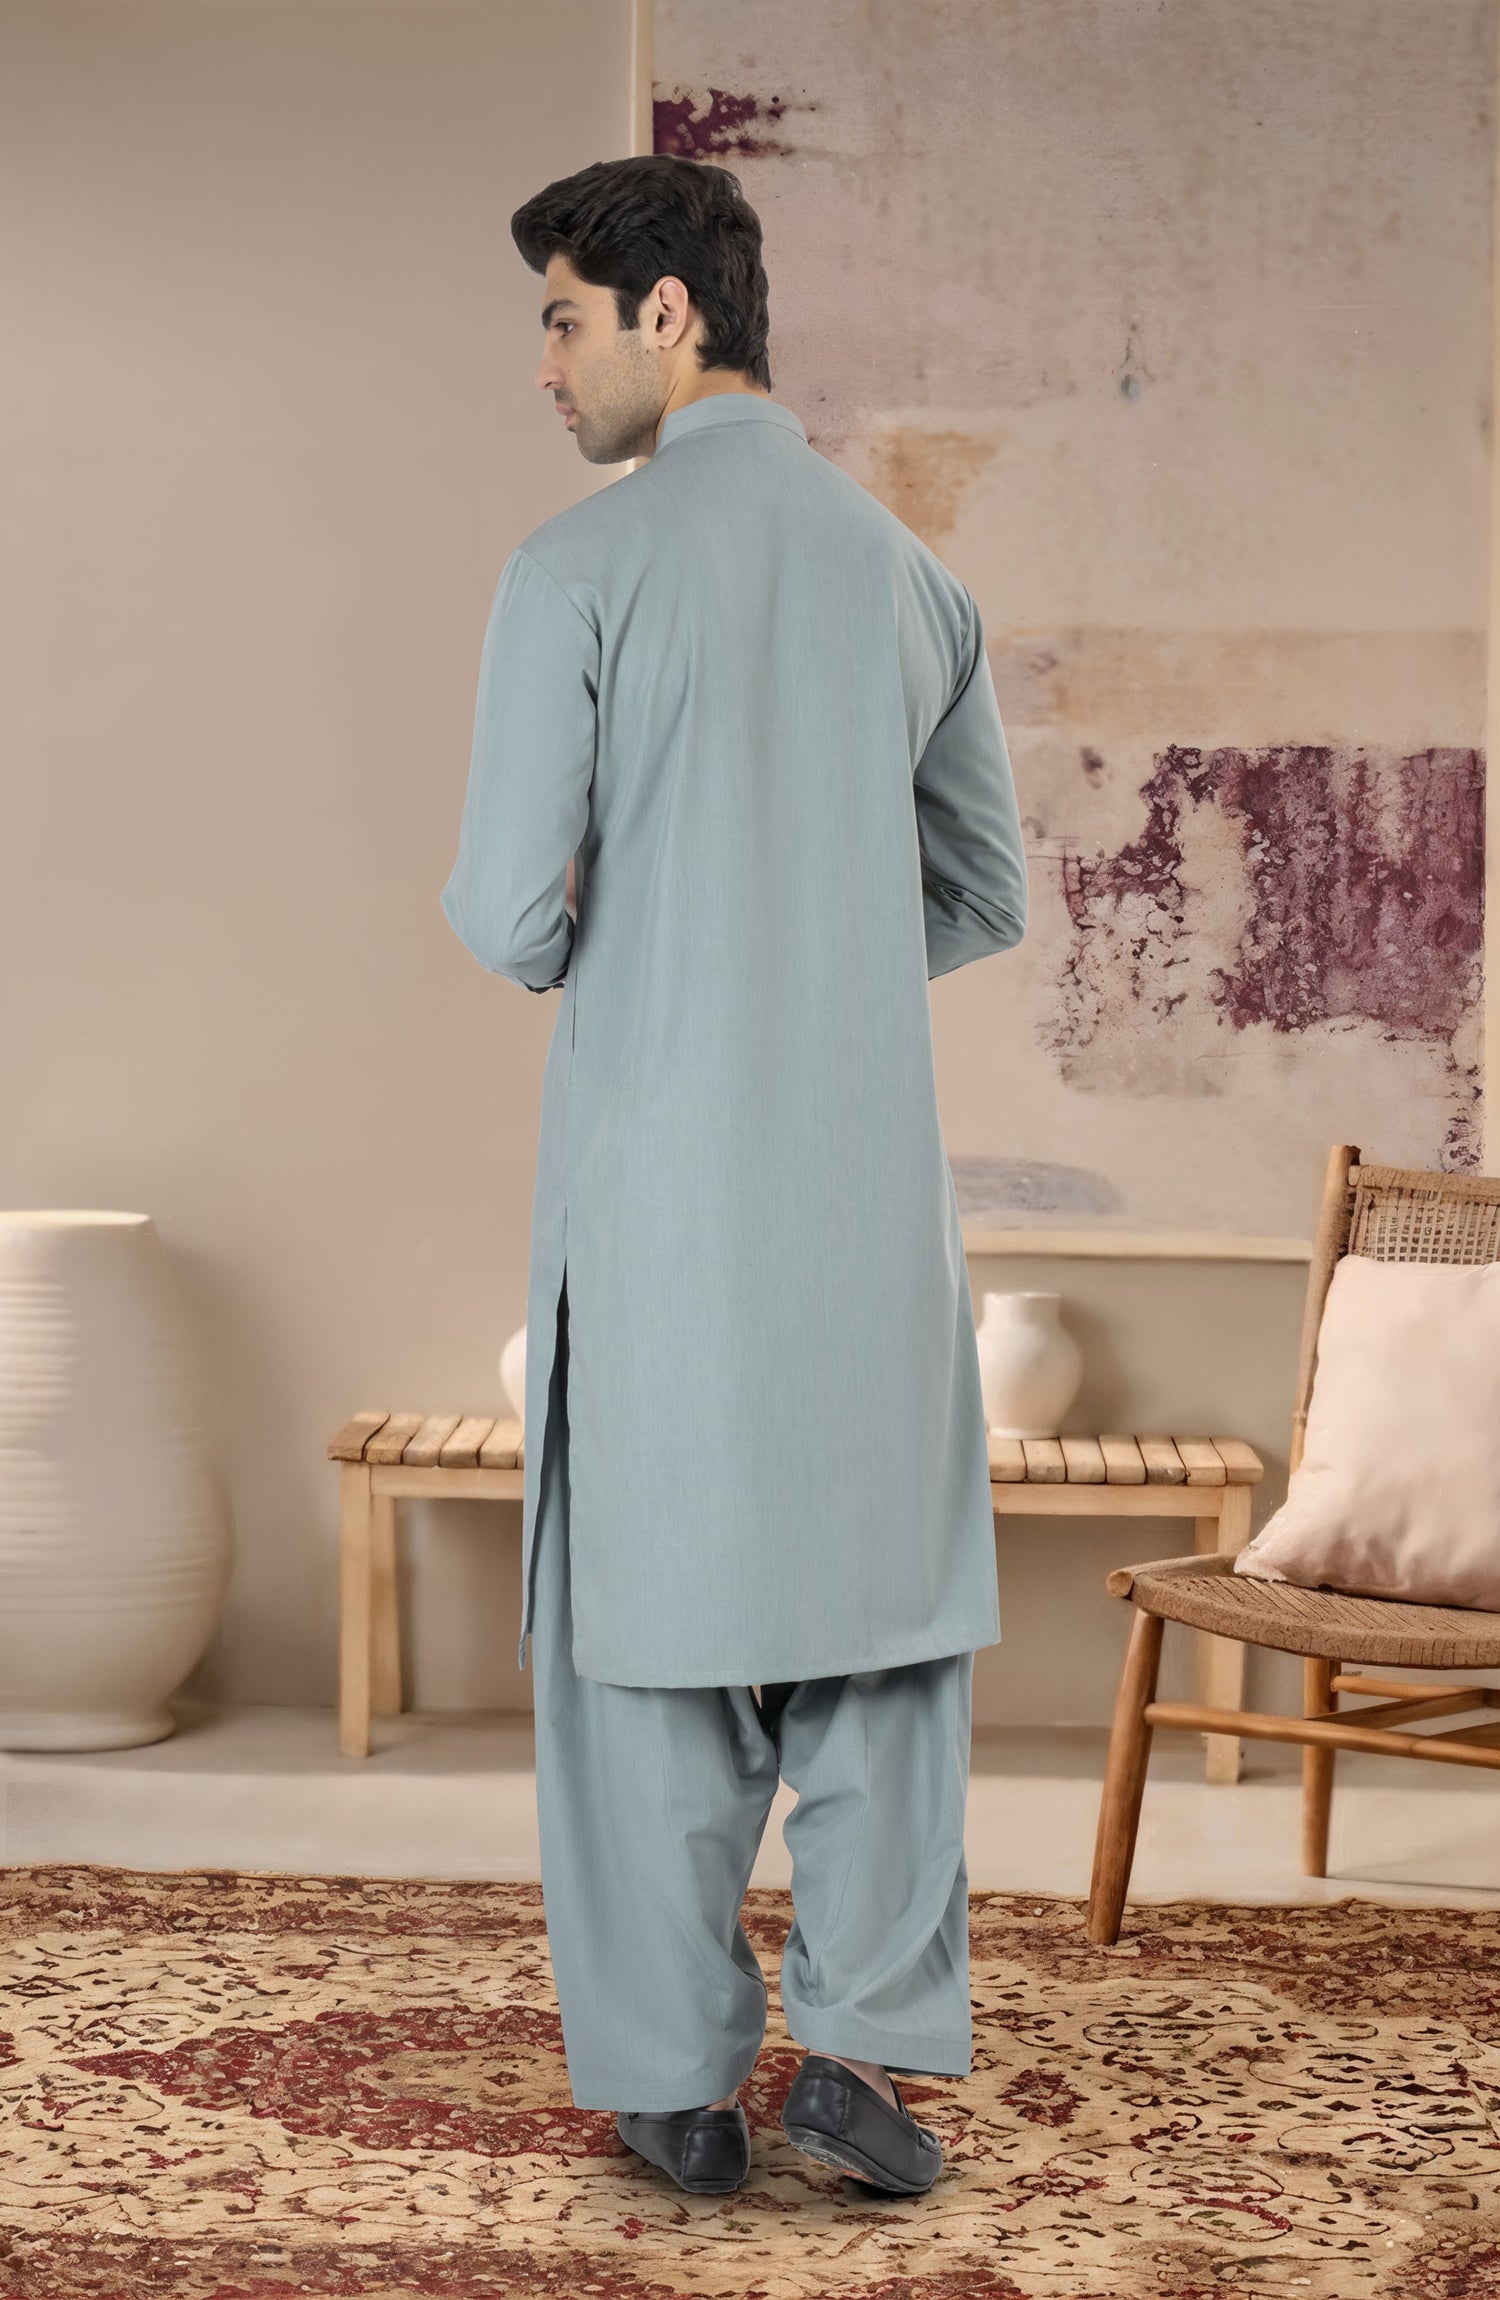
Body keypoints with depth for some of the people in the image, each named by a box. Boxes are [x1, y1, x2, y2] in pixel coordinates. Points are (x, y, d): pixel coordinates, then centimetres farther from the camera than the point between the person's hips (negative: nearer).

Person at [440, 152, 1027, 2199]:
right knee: (885, 1600, 13)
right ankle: (861, 2032, 3)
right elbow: (985, 901, 15)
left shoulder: (575, 570, -8)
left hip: (656, 1169, -3)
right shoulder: (917, 578, 9)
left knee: (649, 1609, 9)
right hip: (867, 1171, 3)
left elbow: (508, 912, -12)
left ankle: (680, 2079, 12)